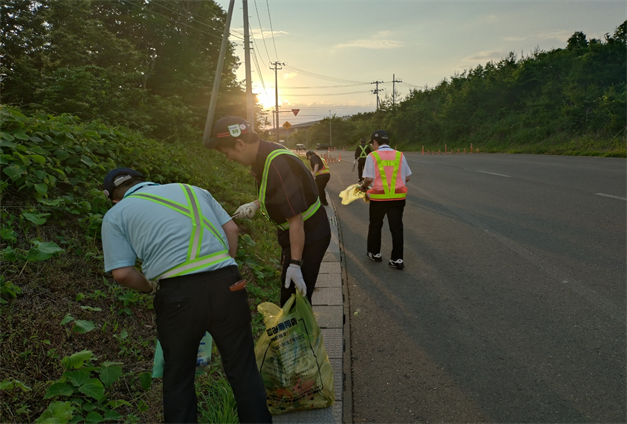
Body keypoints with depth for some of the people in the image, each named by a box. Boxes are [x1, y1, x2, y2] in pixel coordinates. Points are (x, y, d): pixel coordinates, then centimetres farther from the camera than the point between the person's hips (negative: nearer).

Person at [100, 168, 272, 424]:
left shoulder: (116, 214, 11)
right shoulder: (191, 189, 20)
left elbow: (122, 272, 0)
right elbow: (231, 228, 14)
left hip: (177, 295, -2)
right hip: (226, 284, 3)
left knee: (178, 377, 19)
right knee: (243, 369, 16)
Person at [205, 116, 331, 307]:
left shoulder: (278, 165, -29)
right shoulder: (265, 155, 2)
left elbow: (296, 219, -30)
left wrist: (295, 264, -28)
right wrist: (255, 204, 9)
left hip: (309, 237, -10)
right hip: (292, 234, 10)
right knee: (289, 295, 21)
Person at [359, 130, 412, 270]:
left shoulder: (372, 156, -8)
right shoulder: (400, 155, 2)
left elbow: (369, 179, -13)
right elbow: (407, 177, 4)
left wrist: (363, 186, 7)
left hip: (379, 197, -2)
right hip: (398, 197, 2)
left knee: (375, 226, 17)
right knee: (396, 227, 7)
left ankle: (375, 253, 30)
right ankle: (397, 259, 7)